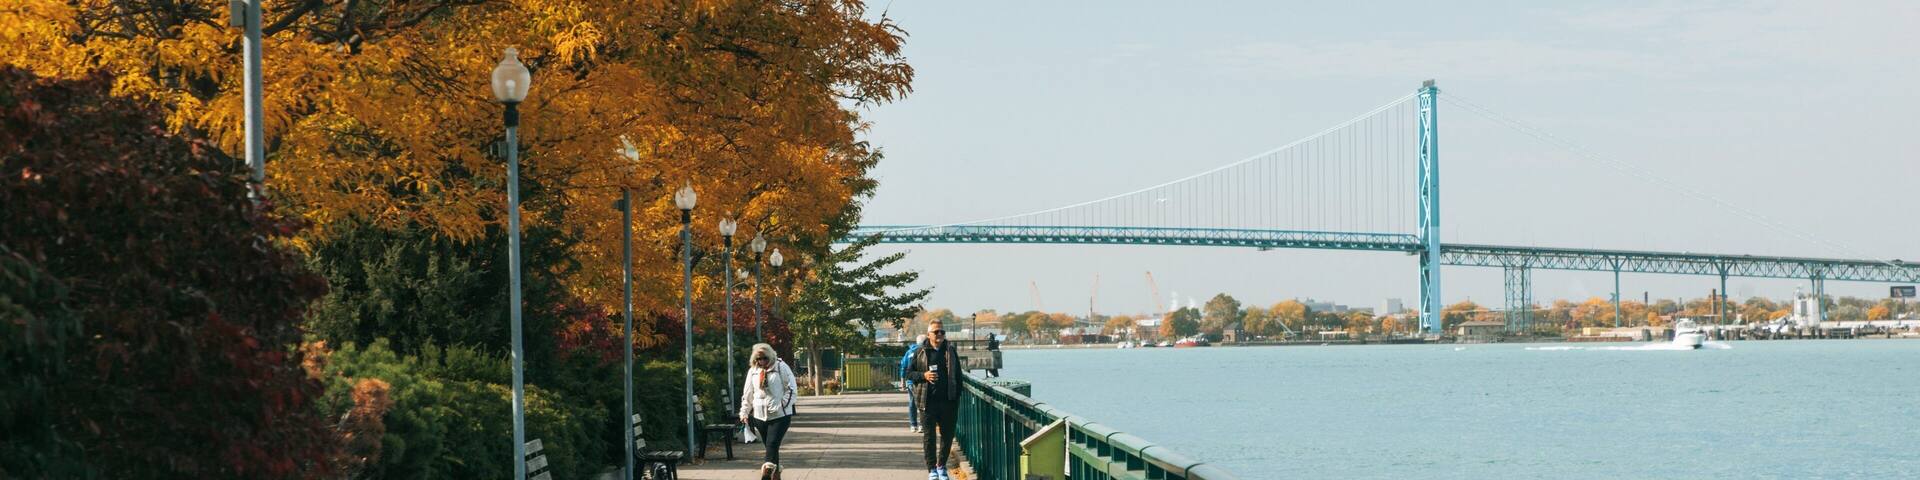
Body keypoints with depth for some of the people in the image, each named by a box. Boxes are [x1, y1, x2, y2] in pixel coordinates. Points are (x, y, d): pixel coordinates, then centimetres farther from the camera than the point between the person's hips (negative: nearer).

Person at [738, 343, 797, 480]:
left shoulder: (781, 367, -3)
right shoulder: (753, 371, 10)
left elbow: (792, 389, -5)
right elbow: (748, 393, 16)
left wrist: (783, 405, -13)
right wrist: (744, 412, 12)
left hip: (780, 416, -5)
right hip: (760, 416, 5)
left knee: (772, 444, -17)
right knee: (770, 446, 10)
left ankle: (768, 469, -26)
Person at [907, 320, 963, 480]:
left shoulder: (951, 351, 7)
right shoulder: (921, 352, 2)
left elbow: (958, 376, 9)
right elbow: (909, 372, 6)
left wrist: (957, 397, 2)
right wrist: (923, 375, -13)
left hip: (948, 401, 2)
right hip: (927, 400, -2)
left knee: (947, 435, 7)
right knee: (928, 435, 0)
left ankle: (941, 466, 23)